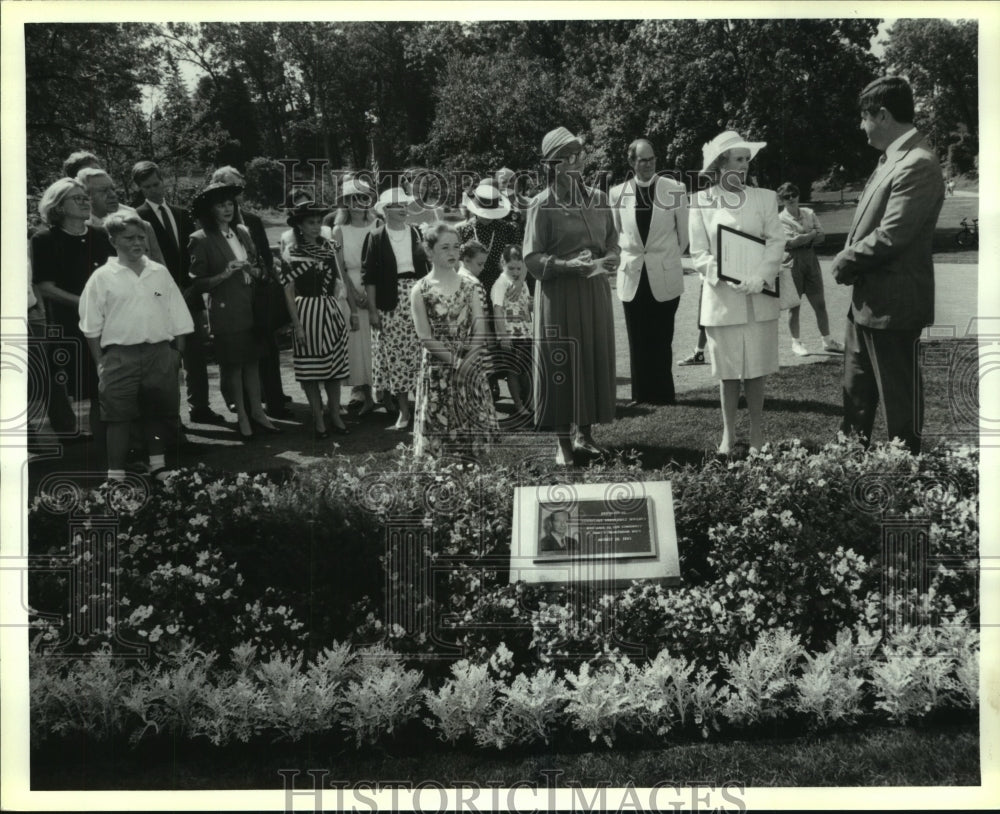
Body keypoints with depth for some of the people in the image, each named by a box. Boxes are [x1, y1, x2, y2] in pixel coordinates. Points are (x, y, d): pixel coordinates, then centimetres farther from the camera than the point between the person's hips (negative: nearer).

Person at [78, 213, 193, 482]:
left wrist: (177, 354, 5)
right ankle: (115, 476, 3)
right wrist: (101, 363, -4)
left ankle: (158, 466, 28)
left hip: (160, 352, 3)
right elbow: (92, 327, 1)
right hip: (120, 356, -3)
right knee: (119, 417, -2)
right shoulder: (102, 277, 0)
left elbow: (179, 320, 11)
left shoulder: (160, 273, 8)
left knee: (159, 414, 12)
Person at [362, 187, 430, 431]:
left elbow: (427, 268, 10)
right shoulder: (375, 238, 0)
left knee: (420, 355, 0)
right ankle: (403, 411, 9)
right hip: (390, 304, -2)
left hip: (417, 299, 2)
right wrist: (372, 309, -7)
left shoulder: (417, 234, 7)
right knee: (394, 356, 0)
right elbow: (369, 275, -2)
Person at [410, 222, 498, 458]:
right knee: (437, 431, -2)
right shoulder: (420, 290, -1)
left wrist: (466, 363, -14)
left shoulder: (469, 287, 6)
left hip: (471, 367, 2)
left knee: (474, 426, 2)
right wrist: (454, 361, -14)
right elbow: (425, 337, -7)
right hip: (437, 369, -2)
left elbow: (479, 332, 0)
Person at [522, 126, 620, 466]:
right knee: (559, 362, -1)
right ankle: (562, 441, 8)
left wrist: (607, 260, -10)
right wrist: (569, 265, -22)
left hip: (595, 291, 5)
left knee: (595, 358, 7)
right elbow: (533, 259, -8)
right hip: (558, 294, -5)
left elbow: (612, 245, 12)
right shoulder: (542, 204, -6)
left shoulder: (598, 199, 8)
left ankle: (585, 433, 20)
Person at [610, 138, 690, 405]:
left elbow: (683, 234, 6)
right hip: (632, 277, 2)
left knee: (661, 341, 3)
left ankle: (663, 395, 12)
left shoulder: (675, 190, -4)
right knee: (638, 342, 6)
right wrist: (627, 255, 9)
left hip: (665, 278, -2)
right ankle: (641, 395, 14)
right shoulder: (618, 194, 2)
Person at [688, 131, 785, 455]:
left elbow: (776, 241, 0)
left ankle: (757, 433, 16)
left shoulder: (765, 198, 7)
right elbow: (699, 253, 1)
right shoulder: (702, 202, 3)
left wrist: (760, 275, -17)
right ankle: (728, 434, 15)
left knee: (755, 370, 5)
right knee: (727, 371, 4)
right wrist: (724, 276, -16)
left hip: (759, 297, 1)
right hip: (721, 297, -1)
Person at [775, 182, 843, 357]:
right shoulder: (780, 219, -3)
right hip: (792, 263, -4)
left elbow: (820, 237, 3)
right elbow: (790, 241, -16)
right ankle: (796, 343, 12)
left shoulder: (809, 213, 11)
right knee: (794, 306, 2)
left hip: (811, 259, 4)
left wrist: (802, 238, -12)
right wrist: (811, 234, -6)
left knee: (820, 303, 6)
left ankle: (827, 341, 12)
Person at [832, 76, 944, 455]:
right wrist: (849, 259, -1)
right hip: (866, 300, 10)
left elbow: (890, 236, -24)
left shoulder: (917, 164, -20)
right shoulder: (890, 159, 11)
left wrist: (845, 262, -11)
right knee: (856, 393, 19)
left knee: (899, 398, 2)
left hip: (892, 304, -10)